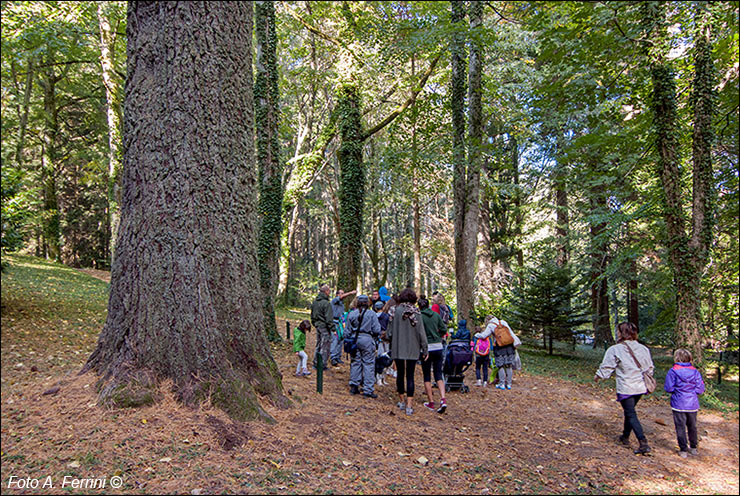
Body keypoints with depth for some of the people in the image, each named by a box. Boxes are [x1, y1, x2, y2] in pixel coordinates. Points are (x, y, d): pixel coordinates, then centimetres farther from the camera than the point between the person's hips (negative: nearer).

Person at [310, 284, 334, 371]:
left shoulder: (314, 302, 9)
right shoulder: (326, 303, -18)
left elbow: (312, 316, 18)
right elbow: (329, 318, -19)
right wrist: (332, 328, -14)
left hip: (317, 326, 8)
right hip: (325, 327, -8)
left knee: (318, 345, 18)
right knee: (325, 346, 0)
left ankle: (315, 363, 23)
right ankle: (323, 365, 4)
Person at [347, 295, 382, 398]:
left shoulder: (351, 314, 3)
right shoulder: (371, 314, -6)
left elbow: (348, 330, 6)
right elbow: (376, 330, -7)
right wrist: (375, 337, 13)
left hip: (354, 339, 4)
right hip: (367, 339, -3)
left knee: (355, 362, 13)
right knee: (368, 364, 2)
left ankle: (354, 386, 18)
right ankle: (368, 390, 2)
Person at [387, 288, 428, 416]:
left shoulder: (396, 311, -8)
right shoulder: (416, 313, -5)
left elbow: (390, 331, -4)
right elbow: (421, 332, -3)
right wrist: (425, 349, 4)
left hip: (398, 348, 0)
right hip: (413, 349, 0)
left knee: (400, 374, 14)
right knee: (410, 376, 4)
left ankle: (402, 401, 25)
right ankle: (409, 405, 1)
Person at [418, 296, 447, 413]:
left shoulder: (419, 316, -8)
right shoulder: (436, 315, 4)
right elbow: (444, 329, 4)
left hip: (426, 348, -3)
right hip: (438, 347, 4)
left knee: (427, 376, 8)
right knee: (438, 374, 7)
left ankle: (431, 402, 11)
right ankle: (443, 399, -9)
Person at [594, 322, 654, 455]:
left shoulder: (615, 350, -13)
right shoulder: (643, 349, 2)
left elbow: (606, 367, -5)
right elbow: (649, 368, 12)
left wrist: (597, 376, 14)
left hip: (625, 388, -6)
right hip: (641, 387, 6)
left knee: (631, 415, 0)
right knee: (629, 411, 21)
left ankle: (644, 443, -10)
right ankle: (625, 437, 33)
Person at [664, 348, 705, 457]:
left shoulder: (673, 371, -12)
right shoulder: (695, 372, -2)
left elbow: (668, 388, -12)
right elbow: (700, 390, -3)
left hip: (678, 404, -4)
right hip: (693, 404, 4)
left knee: (680, 427, 4)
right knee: (692, 426, 19)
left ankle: (683, 450, 6)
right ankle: (693, 448, 31)